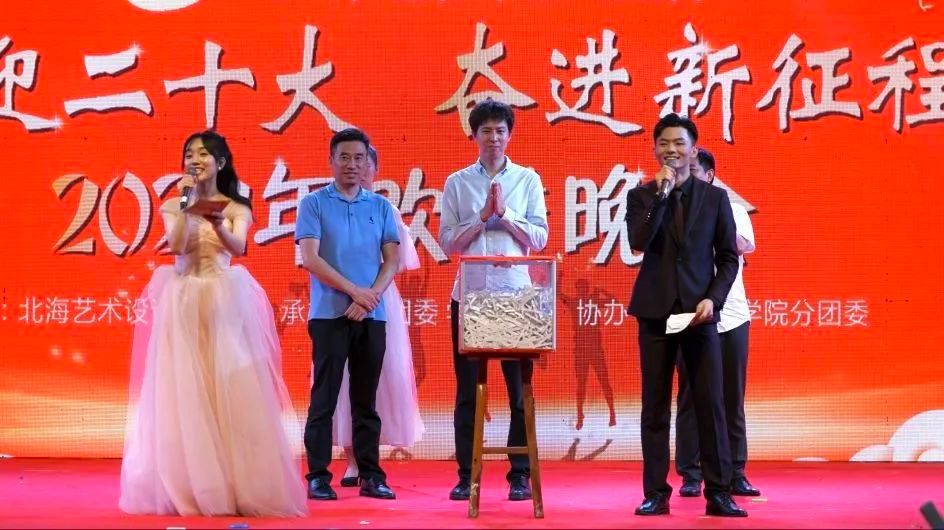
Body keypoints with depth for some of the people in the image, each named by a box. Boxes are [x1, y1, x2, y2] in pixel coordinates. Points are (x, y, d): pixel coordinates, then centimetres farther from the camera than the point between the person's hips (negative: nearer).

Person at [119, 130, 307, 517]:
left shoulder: (236, 208, 6)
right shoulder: (173, 206, 10)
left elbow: (238, 247, -14)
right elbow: (176, 245, -9)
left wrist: (217, 224, -32)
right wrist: (186, 203, -7)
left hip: (226, 302, -1)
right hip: (184, 303, 1)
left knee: (233, 388, -5)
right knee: (185, 392, -2)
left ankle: (241, 485, 0)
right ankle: (190, 486, 3)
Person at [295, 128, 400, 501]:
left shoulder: (381, 207, 10)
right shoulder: (314, 204, 2)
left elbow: (392, 260, 6)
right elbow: (310, 259, -7)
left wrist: (371, 296, -11)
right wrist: (354, 291, -14)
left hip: (372, 316, 3)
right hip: (329, 314, -3)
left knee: (366, 399, 8)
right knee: (324, 397, -1)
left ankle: (370, 475, 12)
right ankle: (318, 476, 4)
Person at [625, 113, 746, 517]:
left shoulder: (715, 197, 7)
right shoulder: (641, 196, 6)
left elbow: (729, 257, 6)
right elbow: (638, 243, -12)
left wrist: (713, 299, -8)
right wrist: (661, 193, -13)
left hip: (699, 311, 0)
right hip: (655, 312, 0)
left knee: (710, 404, -1)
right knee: (655, 406, 3)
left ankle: (718, 492, 4)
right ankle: (656, 493, 8)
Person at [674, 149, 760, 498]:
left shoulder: (732, 210, 8)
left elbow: (745, 246, -9)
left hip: (731, 317, 1)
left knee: (732, 399, 6)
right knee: (690, 398, 1)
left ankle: (735, 473, 13)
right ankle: (690, 475, 6)